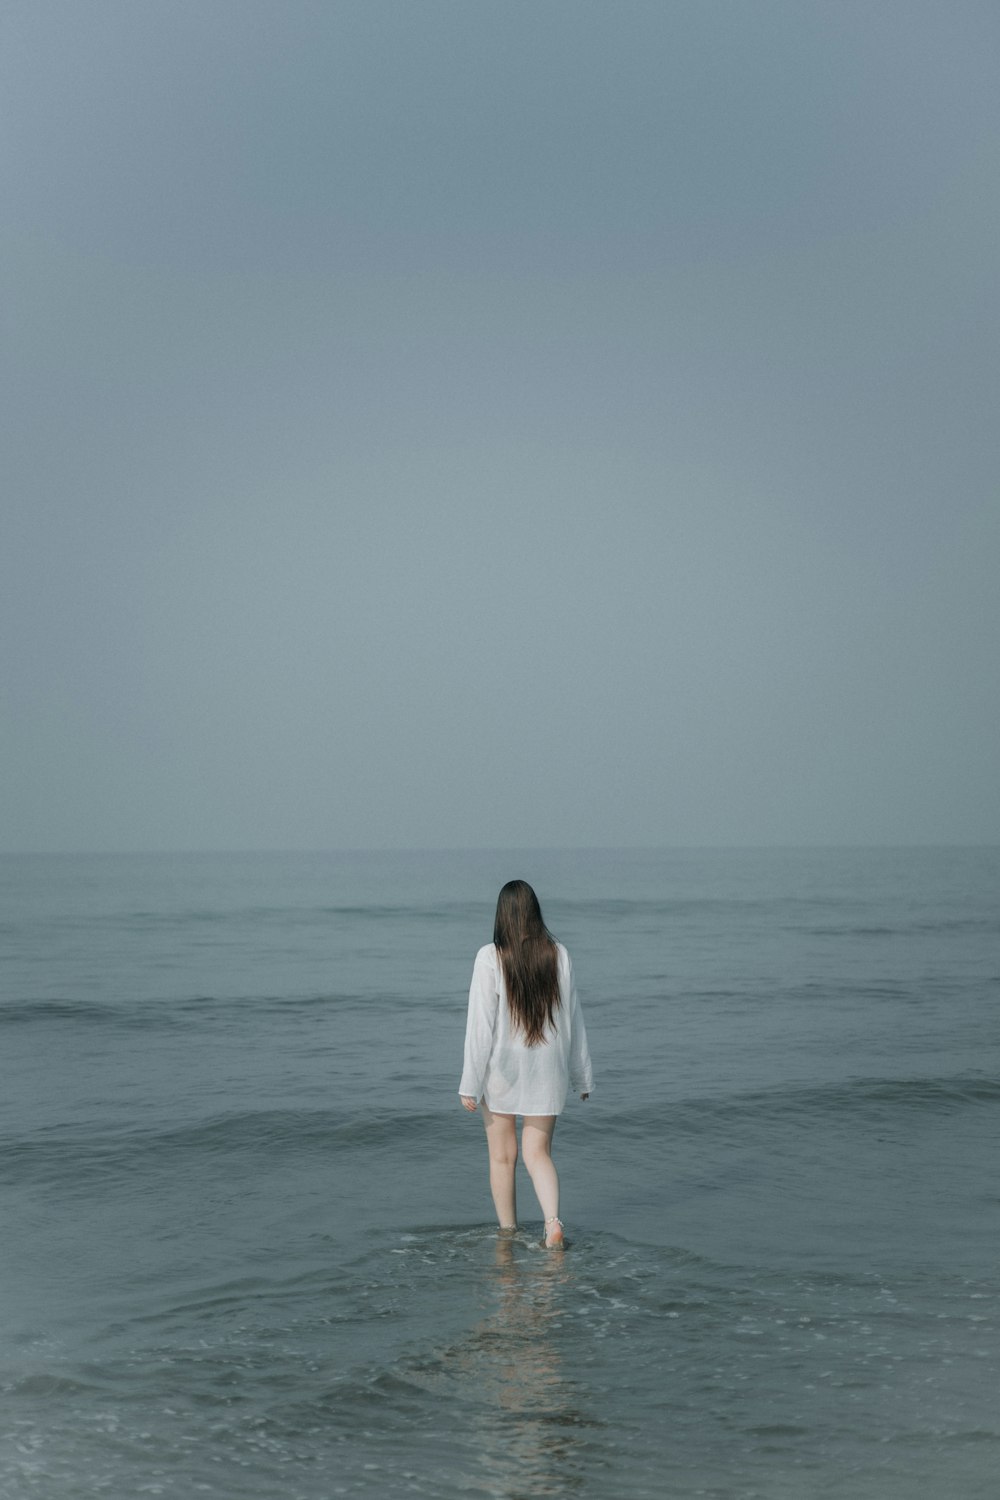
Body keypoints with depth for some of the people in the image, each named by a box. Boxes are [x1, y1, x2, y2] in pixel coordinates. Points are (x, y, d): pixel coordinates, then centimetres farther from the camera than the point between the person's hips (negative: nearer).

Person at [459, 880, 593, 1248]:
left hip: (501, 1069, -2)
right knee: (538, 1152, 9)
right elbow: (573, 1019, 4)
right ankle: (553, 1221, -14)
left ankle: (508, 1233, 20)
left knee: (502, 1156, 12)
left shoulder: (490, 957, -13)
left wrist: (471, 1084, -7)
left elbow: (480, 1024, -13)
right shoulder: (558, 955, -3)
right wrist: (582, 1076, 14)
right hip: (547, 1070, 2)